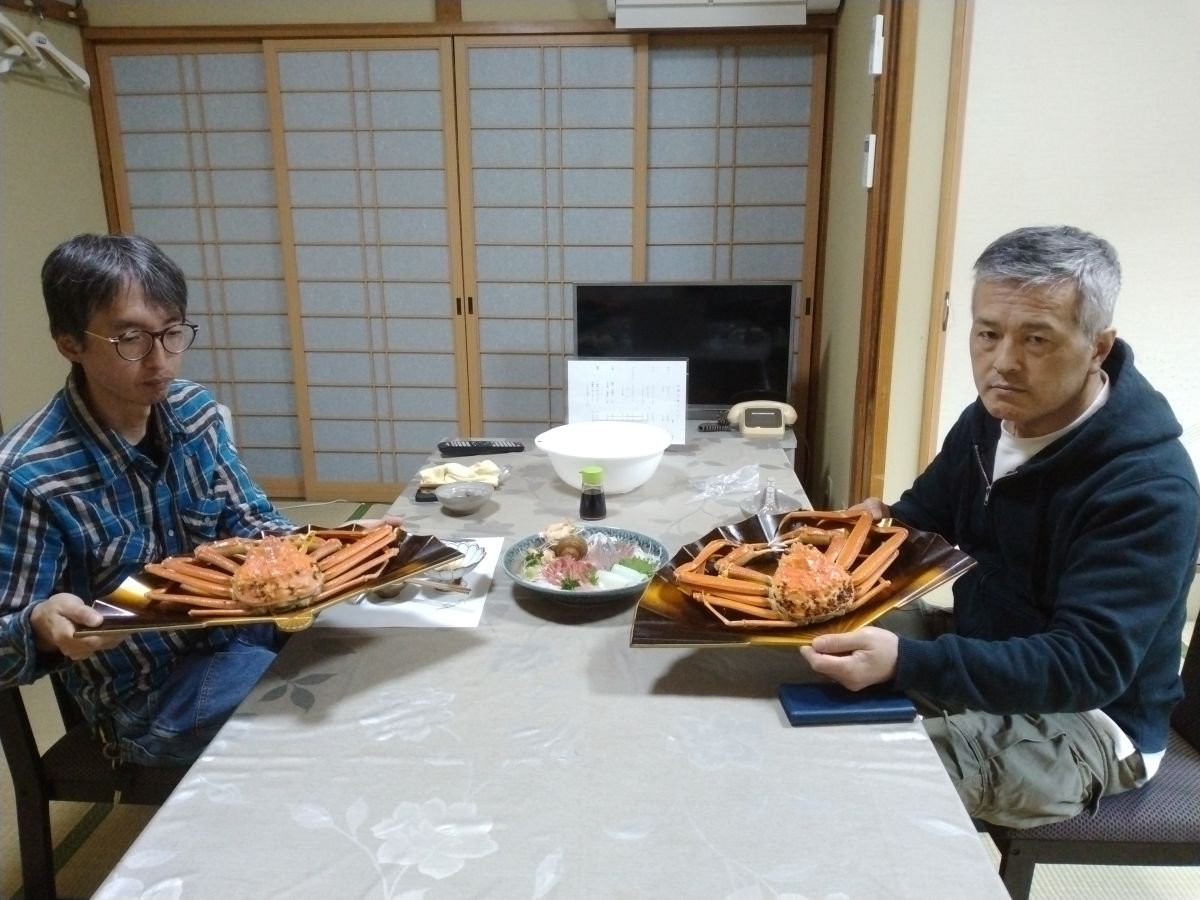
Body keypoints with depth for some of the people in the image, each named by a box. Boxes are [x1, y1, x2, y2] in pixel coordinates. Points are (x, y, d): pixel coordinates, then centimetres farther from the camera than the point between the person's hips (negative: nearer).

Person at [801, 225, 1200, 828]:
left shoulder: (1148, 487, -26)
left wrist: (907, 663, -46)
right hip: (979, 656, 8)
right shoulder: (993, 417, -2)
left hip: (1085, 718, -7)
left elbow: (1088, 666, -33)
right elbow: (926, 519, 11)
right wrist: (878, 526, -14)